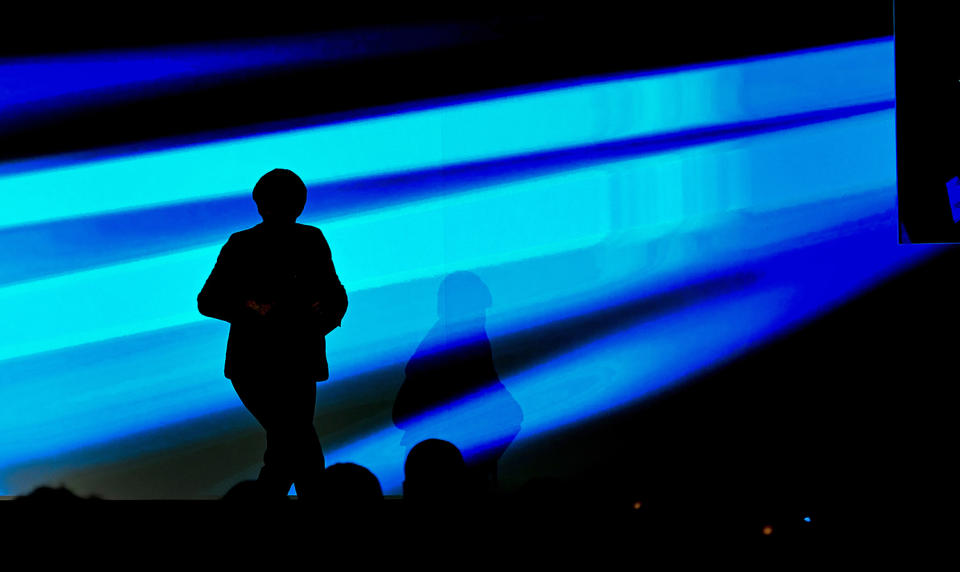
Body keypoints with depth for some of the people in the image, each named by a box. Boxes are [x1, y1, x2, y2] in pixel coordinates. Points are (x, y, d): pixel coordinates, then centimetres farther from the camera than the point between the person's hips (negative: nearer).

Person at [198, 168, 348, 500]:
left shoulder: (312, 241, 8)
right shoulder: (242, 245, 0)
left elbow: (337, 297, 10)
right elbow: (207, 300, 0)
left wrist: (325, 313, -14)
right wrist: (250, 307, -18)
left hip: (299, 365, 4)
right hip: (254, 365, -4)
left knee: (283, 451, 6)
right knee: (303, 447, -15)